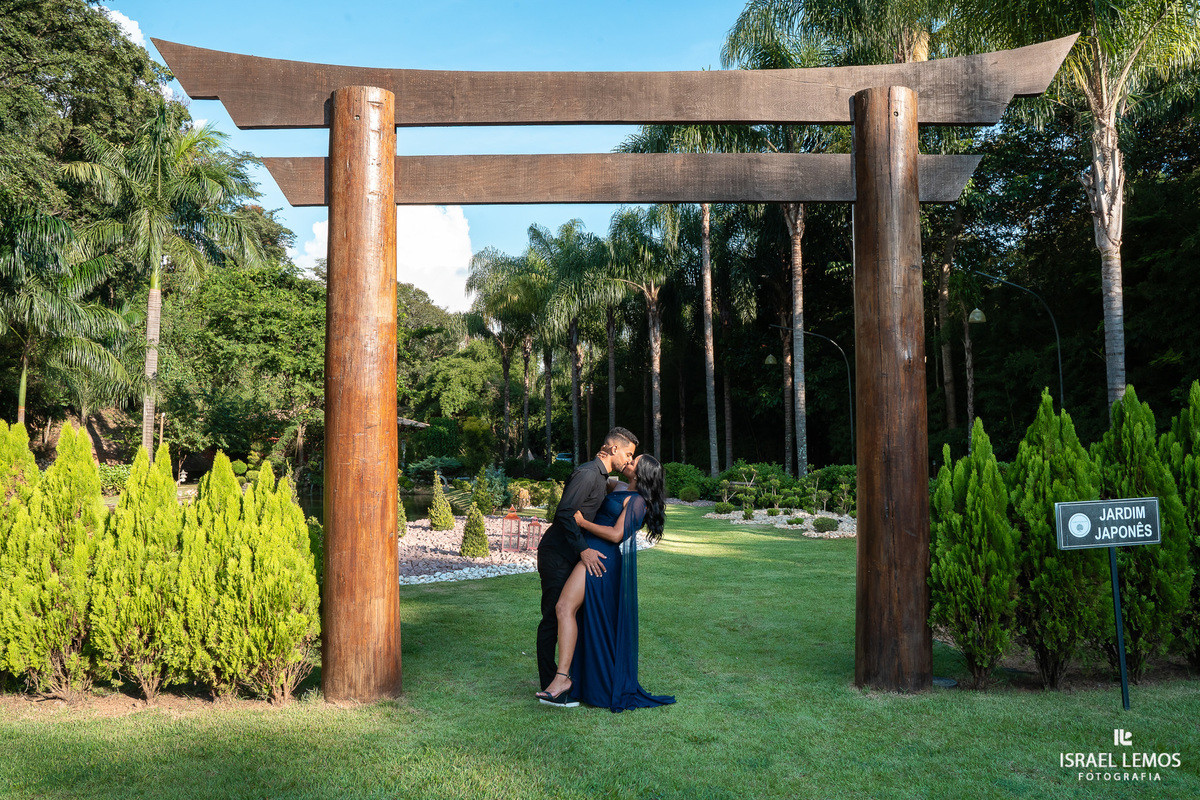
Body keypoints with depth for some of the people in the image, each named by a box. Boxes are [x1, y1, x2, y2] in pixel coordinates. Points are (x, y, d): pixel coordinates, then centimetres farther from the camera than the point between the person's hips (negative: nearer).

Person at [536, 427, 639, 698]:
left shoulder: (601, 477, 15)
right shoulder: (588, 473, -17)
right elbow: (564, 513, -25)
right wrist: (583, 549, -27)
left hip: (572, 556, 10)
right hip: (556, 554, -10)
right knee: (553, 618, -4)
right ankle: (549, 685, 2)